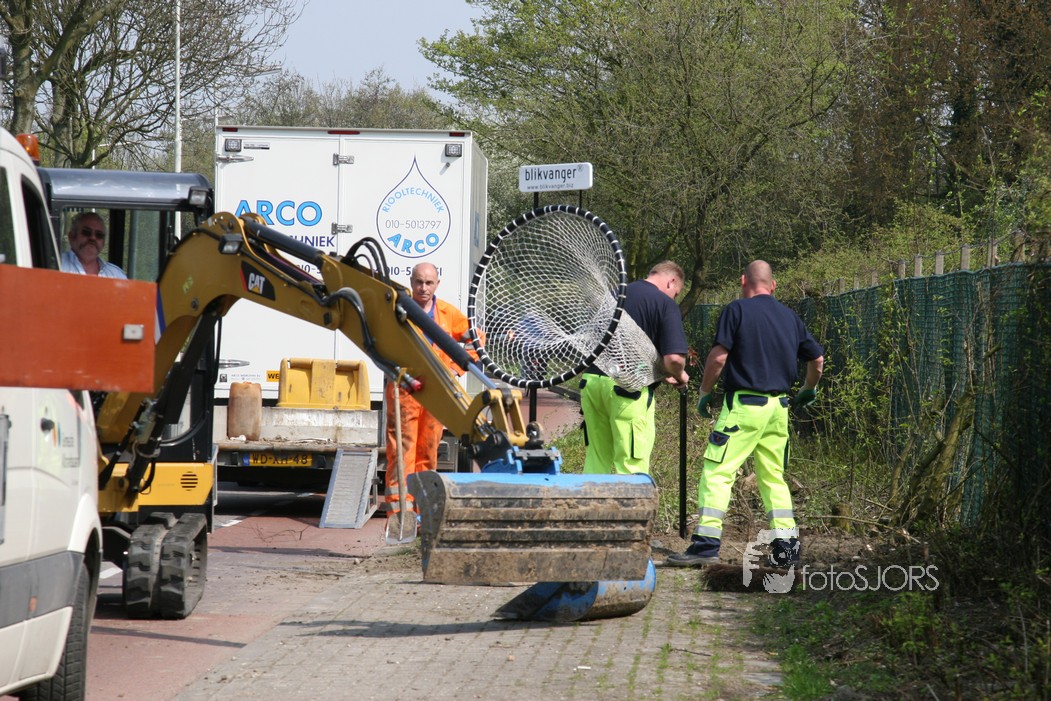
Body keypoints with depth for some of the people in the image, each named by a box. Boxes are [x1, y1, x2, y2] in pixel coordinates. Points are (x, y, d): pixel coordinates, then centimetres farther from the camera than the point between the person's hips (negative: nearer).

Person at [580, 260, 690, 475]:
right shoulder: (665, 304, -4)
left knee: (597, 460, 14)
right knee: (631, 464, -1)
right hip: (627, 386, -6)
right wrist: (680, 376, 10)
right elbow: (674, 358, -15)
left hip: (591, 381, 6)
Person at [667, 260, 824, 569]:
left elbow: (718, 357, -11)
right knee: (774, 477, 14)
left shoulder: (737, 310, -4)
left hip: (744, 405, -6)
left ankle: (707, 543, -14)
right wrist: (809, 391, 36)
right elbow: (817, 358, 18)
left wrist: (704, 393, 3)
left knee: (717, 472, -6)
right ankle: (786, 547, 10)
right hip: (779, 408, 6)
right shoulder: (790, 317, 13)